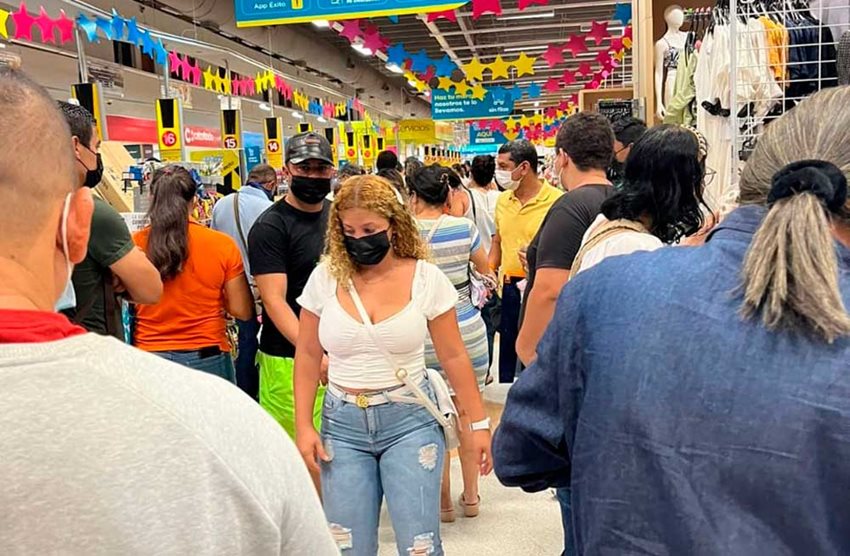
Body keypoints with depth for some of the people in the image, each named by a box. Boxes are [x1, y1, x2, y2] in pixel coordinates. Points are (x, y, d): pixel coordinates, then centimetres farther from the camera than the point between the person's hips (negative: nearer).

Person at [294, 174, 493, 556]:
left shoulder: (425, 278, -7)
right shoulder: (325, 278, -2)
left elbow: (453, 356, -1)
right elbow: (308, 357, 5)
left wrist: (478, 423, 1)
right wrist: (304, 426, 1)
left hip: (410, 421, -2)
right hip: (342, 424, 2)